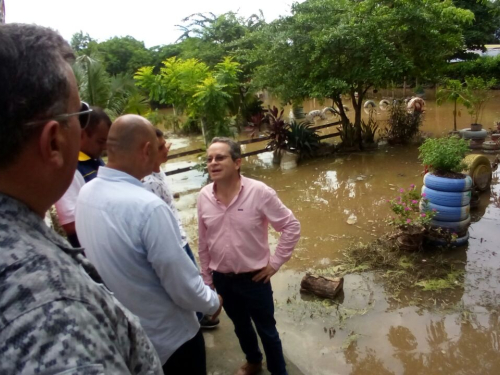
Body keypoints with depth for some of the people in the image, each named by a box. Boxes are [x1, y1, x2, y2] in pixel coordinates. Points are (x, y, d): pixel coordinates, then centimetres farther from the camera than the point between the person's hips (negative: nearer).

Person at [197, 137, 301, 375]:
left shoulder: (259, 192, -20)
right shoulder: (204, 197, -7)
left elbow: (292, 226, -11)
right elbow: (203, 243, 2)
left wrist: (275, 262, -10)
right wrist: (207, 280, 8)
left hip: (254, 278, -4)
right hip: (222, 280, 4)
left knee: (267, 330, 15)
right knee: (241, 326, 26)